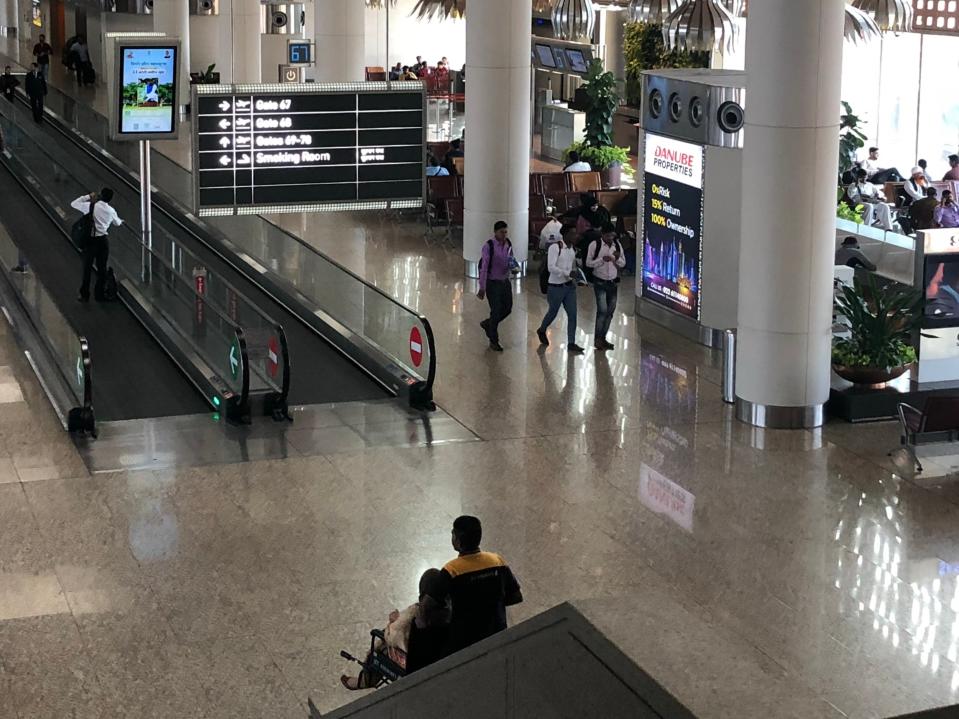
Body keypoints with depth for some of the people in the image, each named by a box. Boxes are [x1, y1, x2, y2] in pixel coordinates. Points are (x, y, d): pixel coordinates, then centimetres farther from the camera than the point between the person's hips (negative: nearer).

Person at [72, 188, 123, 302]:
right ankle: (99, 295, 21)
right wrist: (121, 221, 44)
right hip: (103, 241, 1)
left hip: (90, 240, -1)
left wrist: (88, 197, 8)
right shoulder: (111, 211, -1)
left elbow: (73, 204, 0)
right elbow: (117, 223, 19)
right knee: (102, 268, 14)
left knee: (87, 268, 11)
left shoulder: (90, 206, -11)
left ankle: (84, 295, 18)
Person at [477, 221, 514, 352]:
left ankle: (487, 324, 37)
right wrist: (482, 288, -18)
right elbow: (483, 267, -17)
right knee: (496, 311, -1)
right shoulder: (489, 246, -18)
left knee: (507, 309, 11)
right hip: (492, 283, -6)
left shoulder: (509, 245, 1)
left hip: (505, 281, 6)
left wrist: (511, 264, -10)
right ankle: (493, 341, 17)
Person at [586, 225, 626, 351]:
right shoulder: (594, 245, -8)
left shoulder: (617, 245, 5)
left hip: (613, 283, 5)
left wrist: (617, 258, -13)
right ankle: (597, 340, -3)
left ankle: (603, 338, 20)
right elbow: (588, 263, -8)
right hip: (600, 283, -5)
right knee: (602, 310, -13)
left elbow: (623, 264, 9)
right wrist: (602, 259, -21)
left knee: (610, 311, 8)